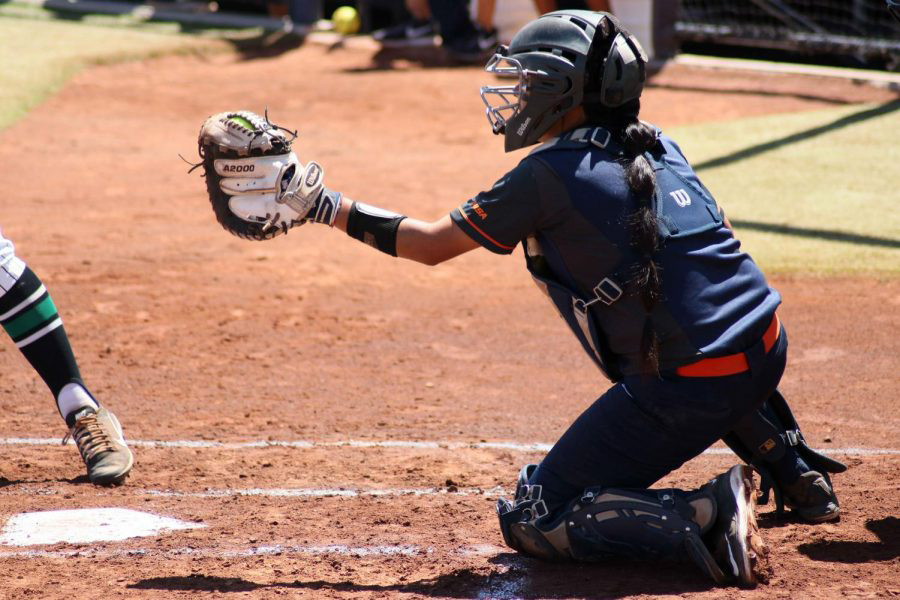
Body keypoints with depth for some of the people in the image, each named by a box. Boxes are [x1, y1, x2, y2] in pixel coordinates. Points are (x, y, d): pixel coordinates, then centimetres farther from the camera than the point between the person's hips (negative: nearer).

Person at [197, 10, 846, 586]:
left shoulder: (550, 175, -8)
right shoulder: (659, 146, 12)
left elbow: (430, 243, 2)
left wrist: (321, 205, 8)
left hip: (687, 392, -7)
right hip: (767, 350, 8)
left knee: (531, 520, 3)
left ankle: (705, 516, -13)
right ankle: (796, 472, 36)